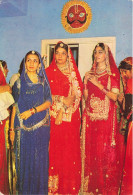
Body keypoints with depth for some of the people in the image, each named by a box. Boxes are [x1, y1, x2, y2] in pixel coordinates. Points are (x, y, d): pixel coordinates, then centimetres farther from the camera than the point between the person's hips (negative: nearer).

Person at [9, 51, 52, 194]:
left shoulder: (43, 82, 7)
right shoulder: (19, 83, 6)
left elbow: (49, 102, 0)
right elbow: (15, 106, 4)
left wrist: (32, 111, -13)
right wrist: (12, 128, -1)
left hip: (41, 126, 0)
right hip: (23, 126, 0)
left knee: (40, 159, 5)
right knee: (24, 158, 3)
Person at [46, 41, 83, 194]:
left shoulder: (74, 73, 12)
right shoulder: (49, 72, 9)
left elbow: (78, 93, 5)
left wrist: (70, 100, -13)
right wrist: (63, 101, -9)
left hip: (70, 117, 1)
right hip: (53, 116, -1)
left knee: (70, 149, 0)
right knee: (54, 149, -3)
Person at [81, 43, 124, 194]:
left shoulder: (113, 73, 1)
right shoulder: (90, 74, 14)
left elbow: (114, 97, -10)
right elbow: (85, 97, 14)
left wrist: (98, 84, -14)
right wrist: (85, 82, 0)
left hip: (106, 116, -4)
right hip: (90, 116, 4)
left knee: (105, 150, -4)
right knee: (90, 149, 4)